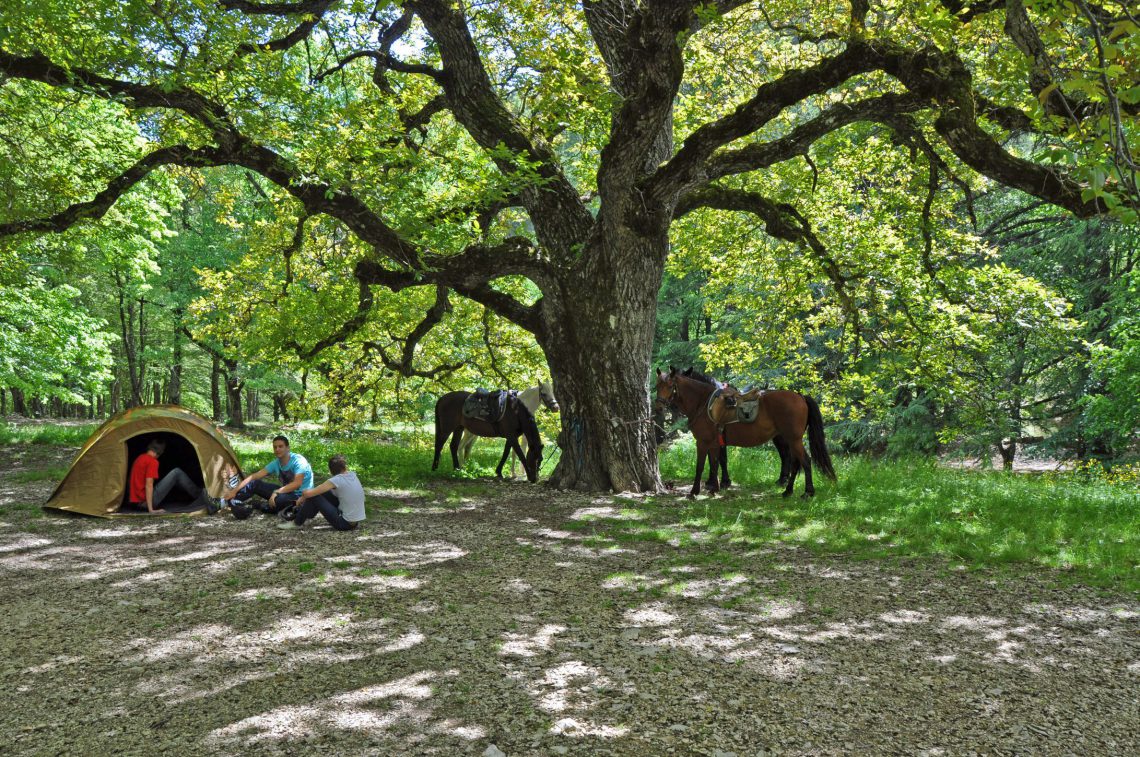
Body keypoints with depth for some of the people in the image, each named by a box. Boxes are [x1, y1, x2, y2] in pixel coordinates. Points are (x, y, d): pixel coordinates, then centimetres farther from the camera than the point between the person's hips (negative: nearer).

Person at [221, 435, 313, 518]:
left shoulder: (298, 460, -20)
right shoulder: (275, 464, 2)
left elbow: (297, 483, -31)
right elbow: (254, 476, -2)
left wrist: (276, 492, -34)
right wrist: (234, 491, -9)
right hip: (286, 492, 7)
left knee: (277, 499, -38)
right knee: (254, 484, -2)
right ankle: (229, 502, -2)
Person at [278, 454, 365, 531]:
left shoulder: (337, 480, -17)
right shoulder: (353, 475, 3)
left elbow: (308, 493, -17)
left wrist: (302, 498, 7)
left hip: (344, 524, -8)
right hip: (355, 522, 8)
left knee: (313, 496, -4)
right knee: (323, 492, 17)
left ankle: (297, 523, 14)